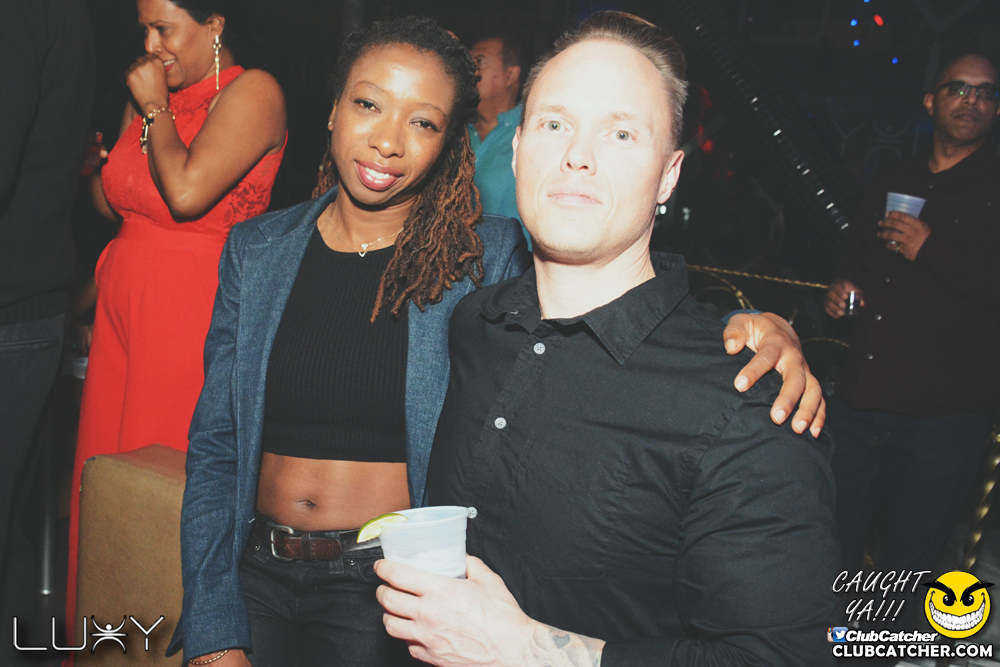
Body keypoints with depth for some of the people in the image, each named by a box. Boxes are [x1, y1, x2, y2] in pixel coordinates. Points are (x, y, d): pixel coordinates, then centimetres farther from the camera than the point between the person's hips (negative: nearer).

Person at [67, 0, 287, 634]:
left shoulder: (252, 91, -8)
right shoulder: (150, 96, 15)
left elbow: (187, 193, -21)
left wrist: (155, 108, -6)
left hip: (196, 314, -7)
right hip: (123, 307, 8)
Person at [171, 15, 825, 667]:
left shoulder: (489, 258, -8)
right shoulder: (256, 249, -1)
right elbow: (215, 447, 0)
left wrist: (756, 327, -31)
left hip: (390, 592, -2)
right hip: (254, 572, 3)